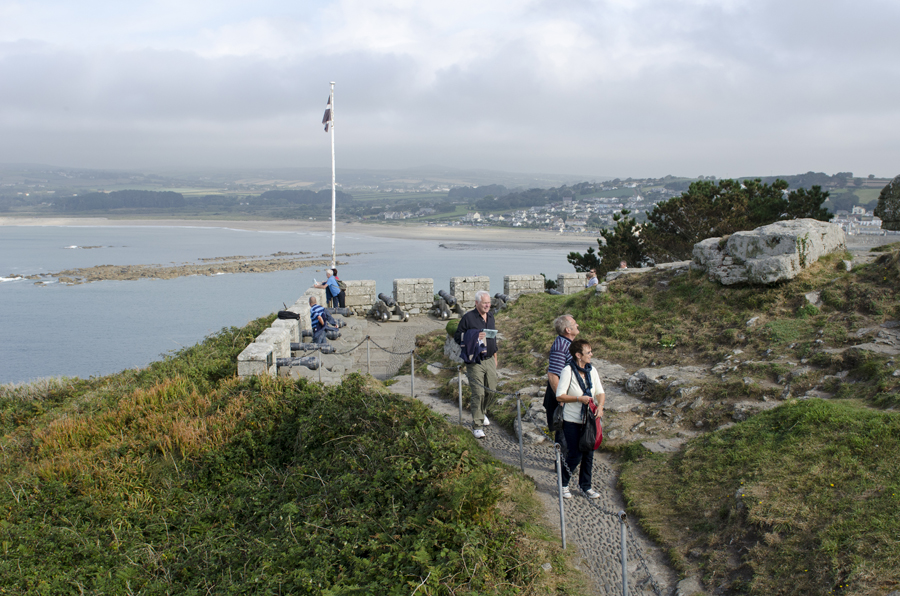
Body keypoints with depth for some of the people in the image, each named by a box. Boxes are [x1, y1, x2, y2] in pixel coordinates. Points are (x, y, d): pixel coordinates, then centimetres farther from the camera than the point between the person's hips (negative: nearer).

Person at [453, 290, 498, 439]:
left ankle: (483, 413, 35)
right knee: (478, 393, -9)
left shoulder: (490, 316, 12)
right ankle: (477, 426, -1)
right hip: (475, 362, -6)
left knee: (492, 391, 8)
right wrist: (474, 337, -20)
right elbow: (457, 337, -7)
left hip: (489, 360, 6)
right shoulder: (468, 318, -8)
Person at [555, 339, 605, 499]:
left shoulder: (591, 370, 2)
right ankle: (563, 484, 21)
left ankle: (585, 486, 28)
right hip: (572, 421, -5)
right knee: (575, 455, -3)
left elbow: (600, 392, 5)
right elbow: (559, 396, -17)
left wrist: (600, 405, -14)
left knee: (588, 454, 10)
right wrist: (579, 398, -24)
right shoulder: (568, 371, -16)